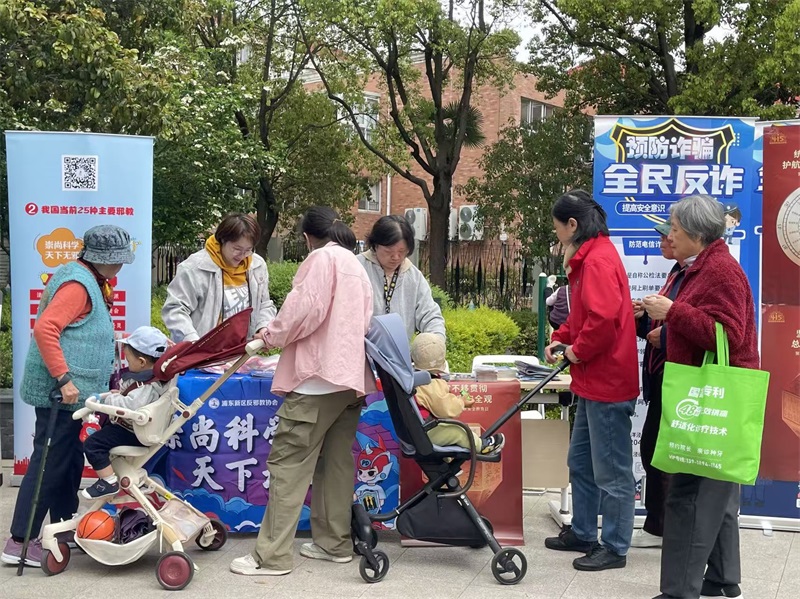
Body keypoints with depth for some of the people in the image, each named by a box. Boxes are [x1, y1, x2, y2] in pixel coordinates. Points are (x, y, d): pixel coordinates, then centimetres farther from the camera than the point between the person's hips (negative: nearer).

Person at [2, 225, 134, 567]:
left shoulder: (90, 280, 16)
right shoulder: (77, 283, -16)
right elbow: (44, 329, -26)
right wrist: (63, 379, -27)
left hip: (69, 391, 10)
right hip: (59, 391, -10)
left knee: (69, 461, 16)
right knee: (49, 463, -7)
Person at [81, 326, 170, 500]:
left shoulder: (147, 386, -30)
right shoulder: (155, 373, 0)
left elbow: (131, 405, -45)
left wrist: (110, 398, -29)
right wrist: (119, 394, 2)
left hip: (133, 433, -11)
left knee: (93, 444, -15)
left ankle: (109, 482, -9)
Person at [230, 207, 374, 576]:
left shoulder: (322, 258, -5)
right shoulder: (356, 266, 20)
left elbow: (305, 309, -16)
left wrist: (273, 335, 0)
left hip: (318, 376, -9)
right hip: (350, 375, 9)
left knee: (289, 463, -8)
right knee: (337, 463, 12)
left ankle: (272, 556, -9)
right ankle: (335, 543, 16)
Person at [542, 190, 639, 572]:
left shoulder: (598, 260, -18)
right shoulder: (589, 257, 14)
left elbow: (604, 317, -30)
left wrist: (578, 351, -16)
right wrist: (561, 338, 8)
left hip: (607, 382, -11)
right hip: (594, 382, 11)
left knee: (611, 470, 0)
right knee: (581, 462, 19)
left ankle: (614, 548, 9)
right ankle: (582, 533, 31)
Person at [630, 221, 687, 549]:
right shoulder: (677, 273, 13)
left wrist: (665, 335, -18)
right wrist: (643, 318, 2)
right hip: (661, 377, 10)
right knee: (651, 448, 16)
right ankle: (657, 527, 28)